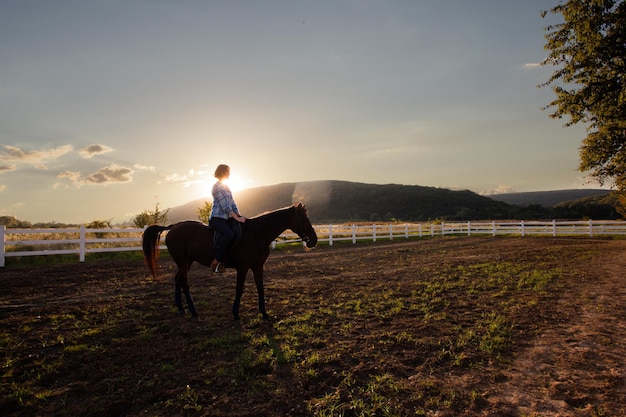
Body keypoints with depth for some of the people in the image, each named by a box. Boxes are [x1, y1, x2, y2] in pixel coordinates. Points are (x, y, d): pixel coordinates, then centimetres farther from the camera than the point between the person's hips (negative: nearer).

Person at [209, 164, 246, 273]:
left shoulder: (226, 186, 20)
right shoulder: (217, 187, -8)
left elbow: (232, 203, 20)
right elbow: (225, 206, -14)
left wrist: (240, 216, 8)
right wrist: (237, 218, -16)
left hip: (228, 218, 8)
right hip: (217, 218, -8)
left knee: (238, 232, -19)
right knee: (229, 234, -32)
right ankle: (215, 262, -22)